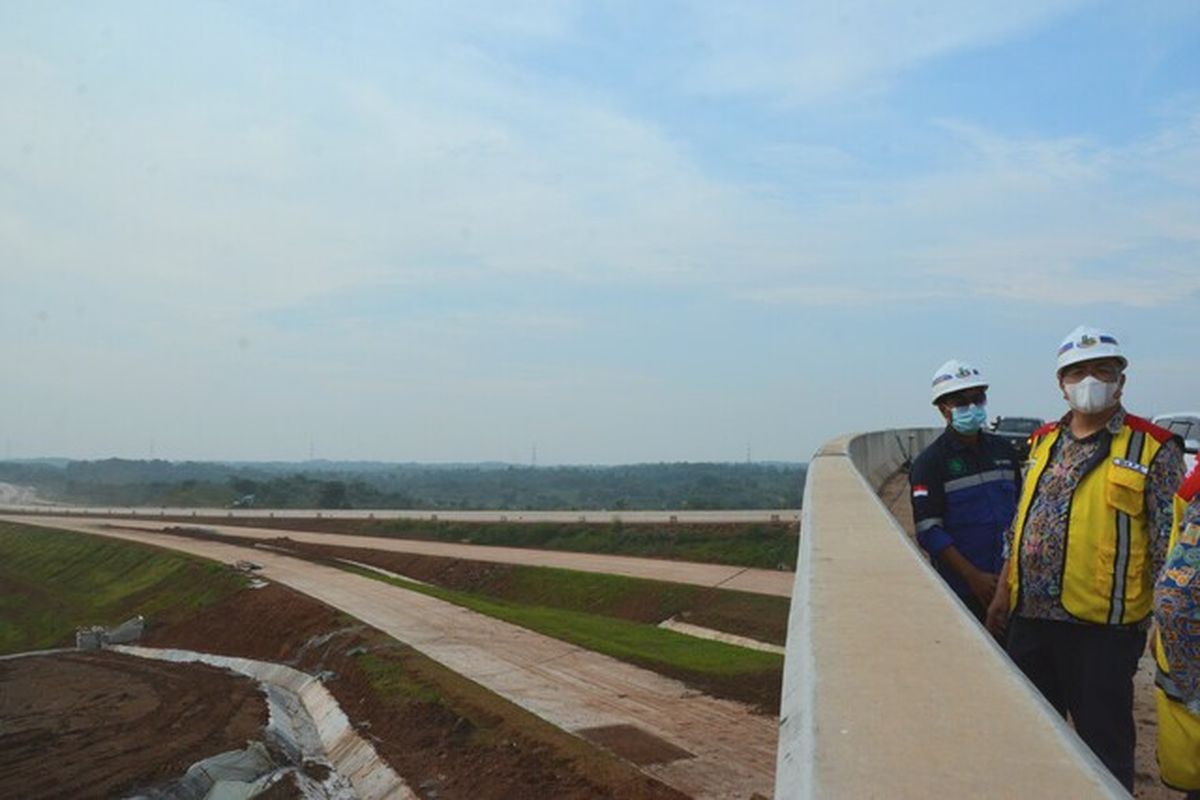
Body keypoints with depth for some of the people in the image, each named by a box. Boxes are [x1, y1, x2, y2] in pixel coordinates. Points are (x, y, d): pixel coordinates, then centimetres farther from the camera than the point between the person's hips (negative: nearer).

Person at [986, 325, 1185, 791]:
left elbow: (1171, 550, -7)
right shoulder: (1042, 443, 10)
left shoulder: (1152, 450, -5)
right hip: (1030, 617, 5)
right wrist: (1003, 593, 14)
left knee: (1104, 745, 8)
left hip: (1103, 625, -5)